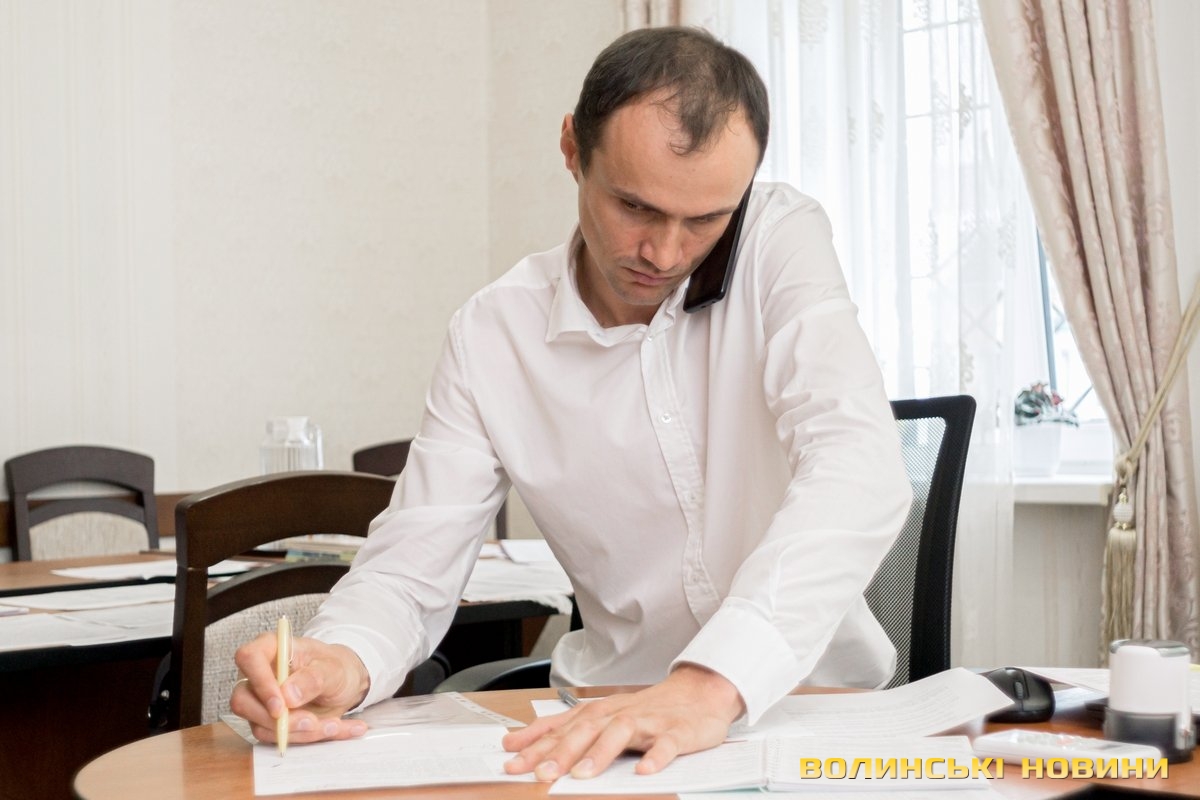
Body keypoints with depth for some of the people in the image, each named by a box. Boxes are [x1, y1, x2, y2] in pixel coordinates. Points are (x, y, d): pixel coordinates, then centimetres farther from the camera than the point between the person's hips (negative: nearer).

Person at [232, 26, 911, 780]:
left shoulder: (782, 243, -10)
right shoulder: (491, 336, -5)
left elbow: (861, 474, -25)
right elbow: (412, 566, -4)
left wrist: (715, 679, -39)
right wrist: (341, 660, -28)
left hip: (819, 695, -1)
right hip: (617, 713, 2)